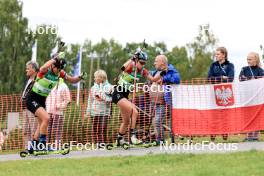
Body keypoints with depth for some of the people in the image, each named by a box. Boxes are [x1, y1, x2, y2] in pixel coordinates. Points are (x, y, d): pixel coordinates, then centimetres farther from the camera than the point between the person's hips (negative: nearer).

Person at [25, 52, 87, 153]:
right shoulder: (45, 70, -23)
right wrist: (55, 59, -44)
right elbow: (43, 68, -49)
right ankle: (42, 144, -19)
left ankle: (32, 148, 31)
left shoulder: (60, 73, -4)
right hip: (32, 100, -8)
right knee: (46, 118, -26)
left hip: (42, 101, 8)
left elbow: (72, 80, 6)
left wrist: (80, 77, -14)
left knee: (42, 124, 17)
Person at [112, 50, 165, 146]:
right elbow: (123, 68, -38)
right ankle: (132, 136, -24)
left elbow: (153, 79, 0)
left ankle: (120, 140, 34)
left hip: (125, 96, 8)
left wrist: (161, 74, -14)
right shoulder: (131, 66, -17)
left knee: (126, 121, 15)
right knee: (134, 111, -26)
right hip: (118, 94, -8)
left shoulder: (143, 71, 3)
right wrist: (131, 59, -39)